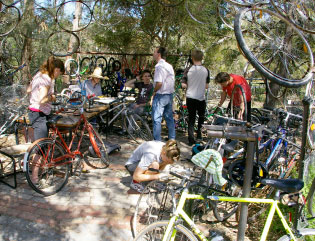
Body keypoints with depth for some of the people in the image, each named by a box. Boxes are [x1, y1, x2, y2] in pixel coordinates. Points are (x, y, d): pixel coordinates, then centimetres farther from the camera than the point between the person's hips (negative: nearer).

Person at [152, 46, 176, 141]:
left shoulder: (159, 66, -16)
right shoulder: (169, 66, 11)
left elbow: (159, 83, -26)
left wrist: (154, 92, -8)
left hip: (160, 95, -9)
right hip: (170, 95, 9)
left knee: (157, 119, -1)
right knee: (169, 118, 16)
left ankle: (157, 141, 3)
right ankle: (172, 139, 24)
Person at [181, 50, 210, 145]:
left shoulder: (188, 69, -6)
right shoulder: (206, 70, -3)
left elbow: (183, 85, -6)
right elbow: (206, 86, 1)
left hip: (190, 97, 0)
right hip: (201, 97, 0)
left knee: (191, 118, 7)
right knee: (201, 116, 24)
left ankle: (191, 139, 4)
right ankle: (199, 133, 20)